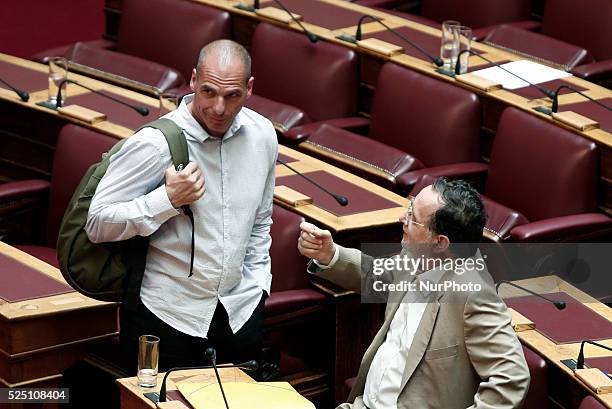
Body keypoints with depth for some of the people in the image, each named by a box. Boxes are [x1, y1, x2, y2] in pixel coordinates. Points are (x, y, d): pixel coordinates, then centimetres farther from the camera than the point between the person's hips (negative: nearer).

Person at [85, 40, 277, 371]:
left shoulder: (263, 135, 1)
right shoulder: (155, 144, -18)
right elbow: (97, 225, -19)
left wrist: (258, 286, 11)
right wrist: (169, 199, -26)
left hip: (242, 312, 5)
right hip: (167, 316, -5)